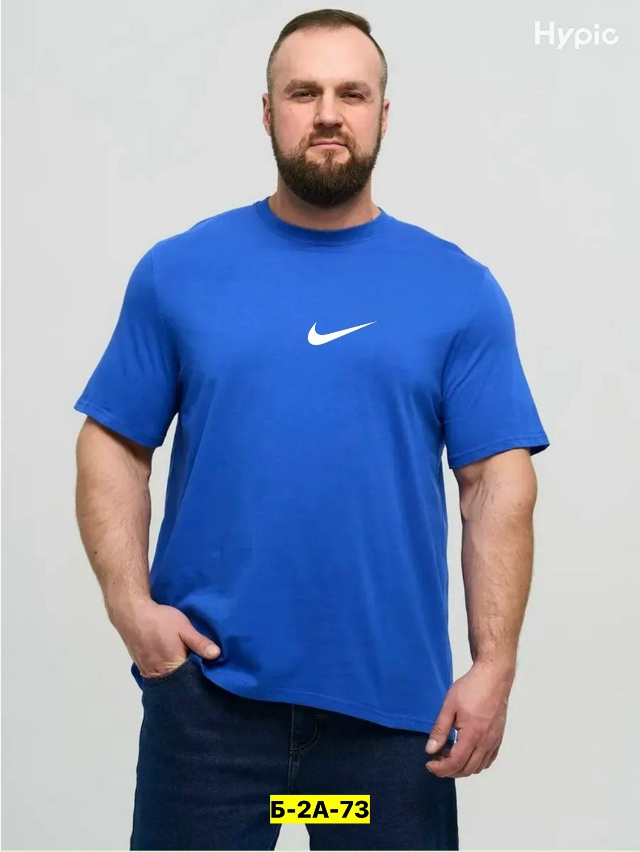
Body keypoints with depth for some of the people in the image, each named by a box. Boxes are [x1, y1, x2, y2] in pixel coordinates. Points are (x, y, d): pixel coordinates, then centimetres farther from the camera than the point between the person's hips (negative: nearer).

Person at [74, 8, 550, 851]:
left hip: (396, 698, 0)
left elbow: (499, 482, -1)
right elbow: (115, 447, 4)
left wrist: (494, 663, -8)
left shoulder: (460, 289, 2)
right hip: (206, 681, 0)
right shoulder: (178, 271, 3)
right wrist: (130, 602, -9)